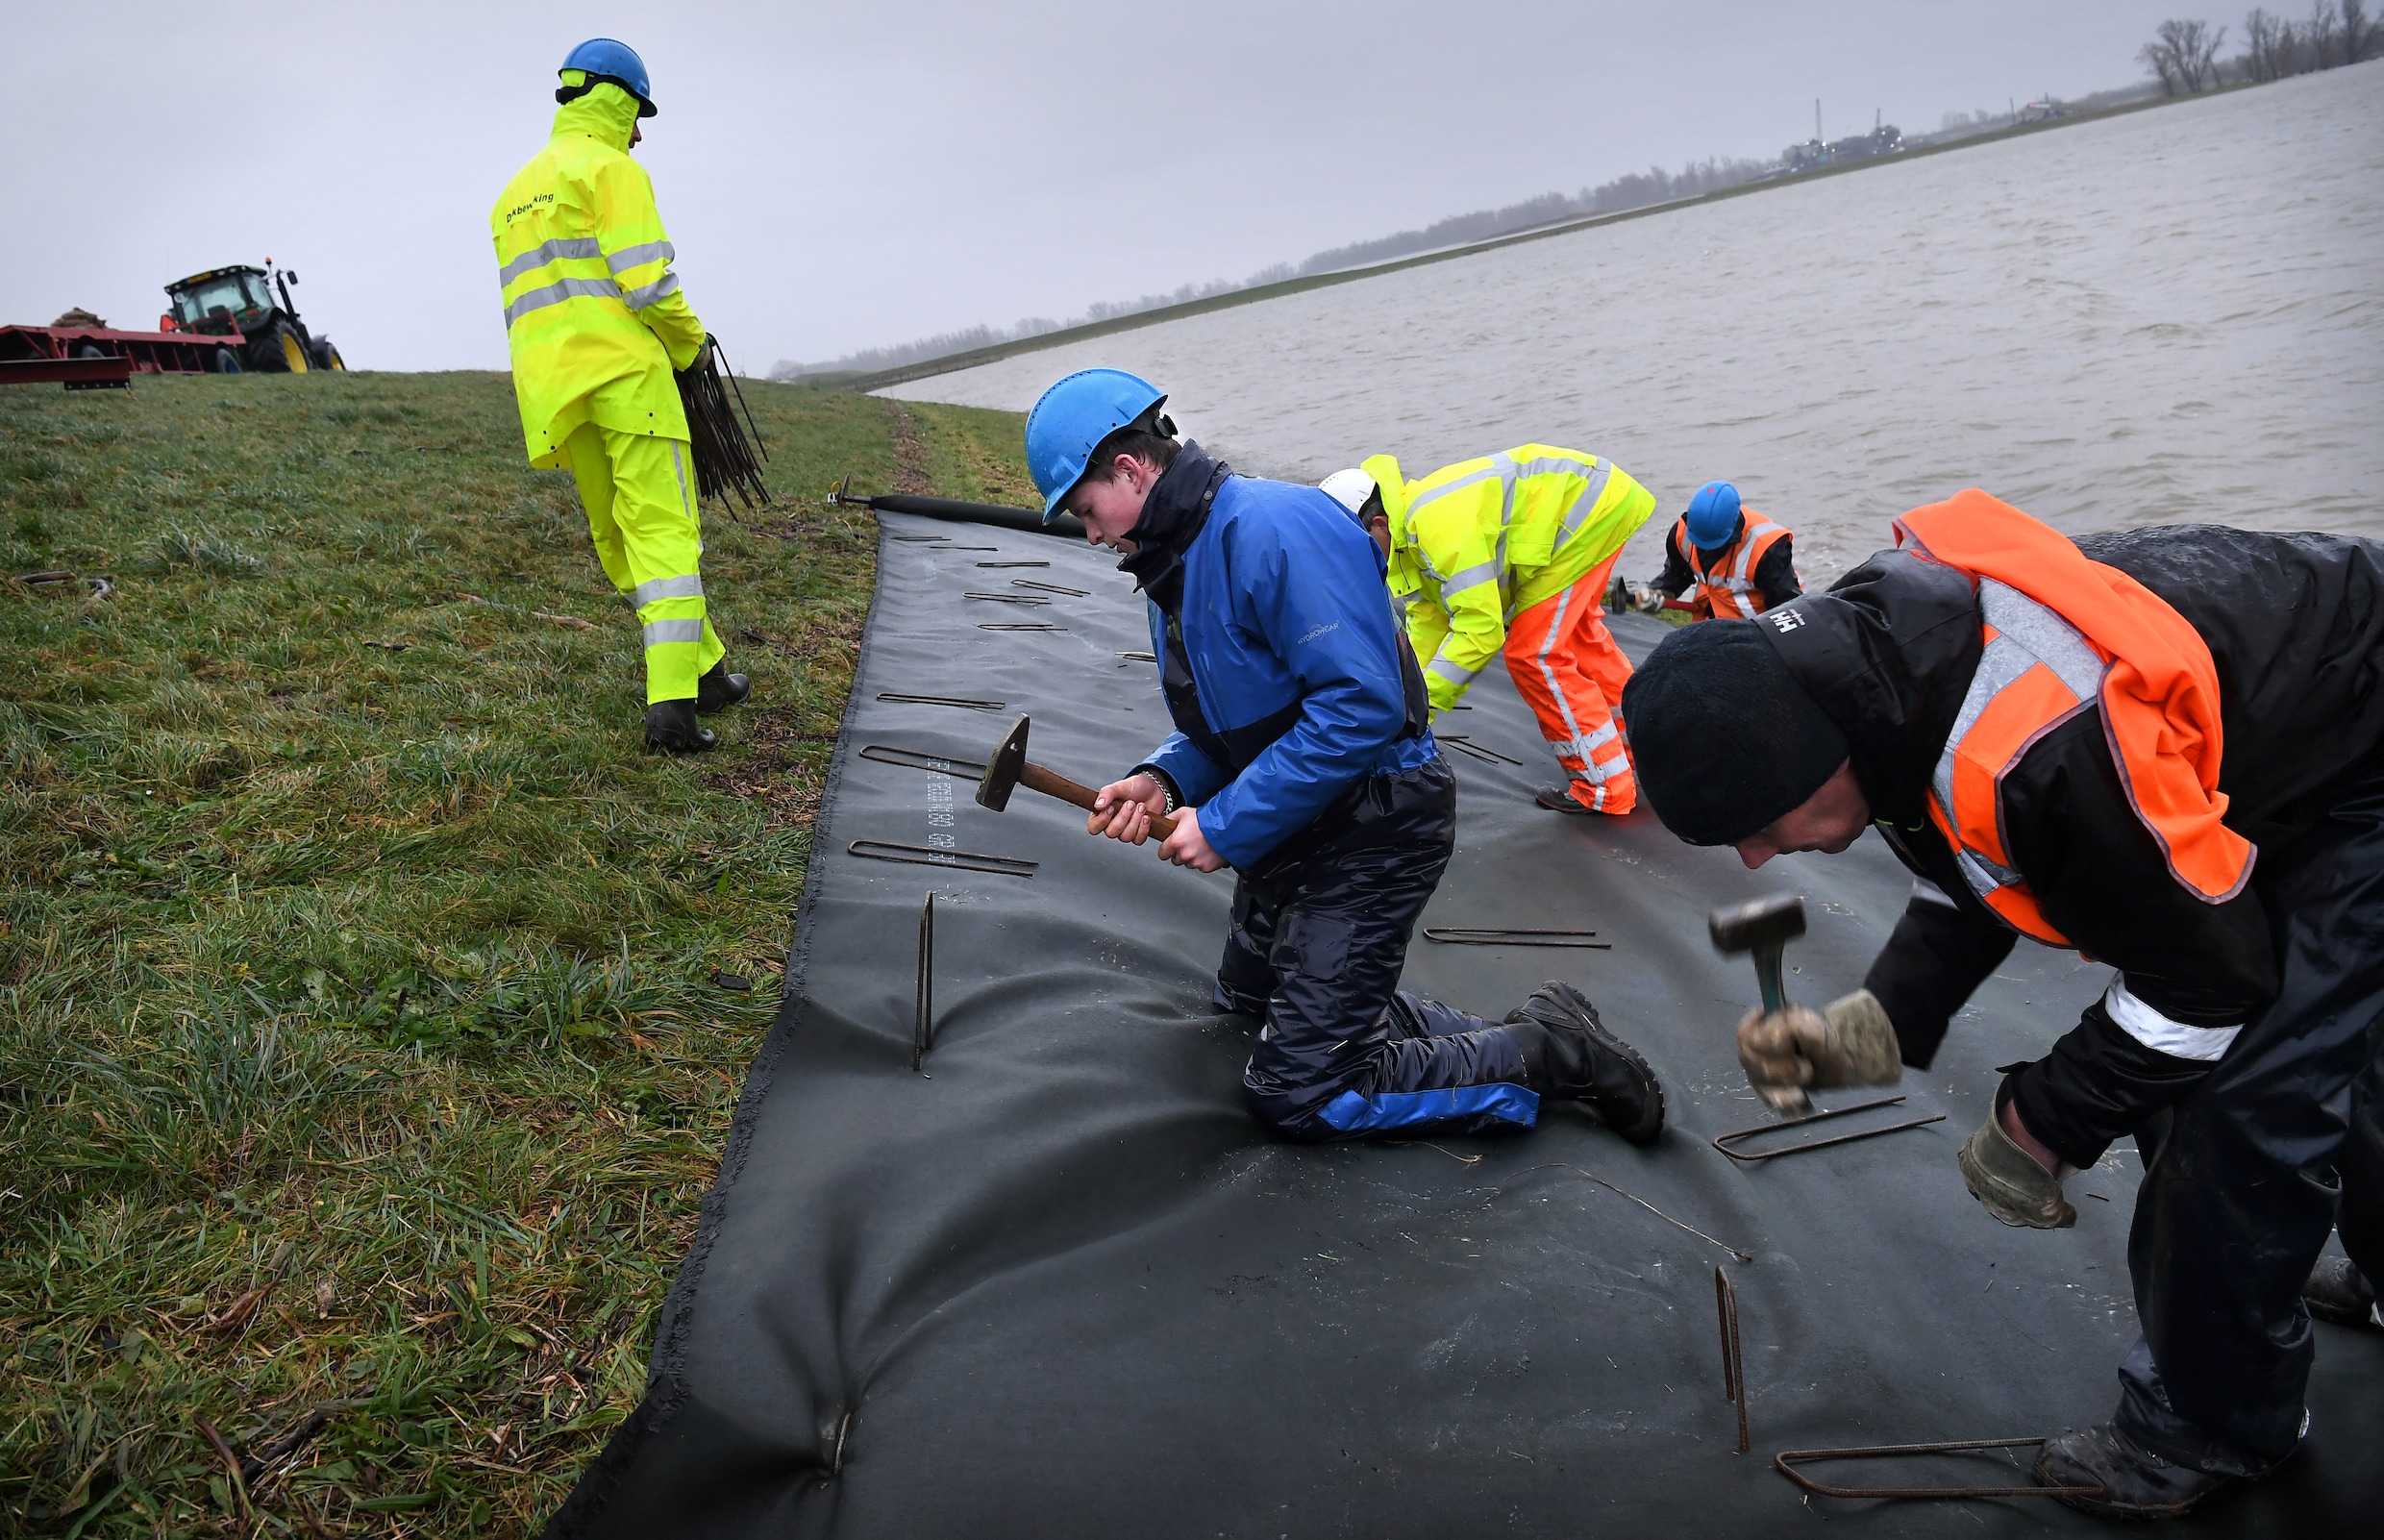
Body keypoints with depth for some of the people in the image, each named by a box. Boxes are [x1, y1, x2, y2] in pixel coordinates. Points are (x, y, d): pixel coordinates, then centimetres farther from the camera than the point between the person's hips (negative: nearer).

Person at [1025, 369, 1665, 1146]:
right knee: (1250, 1001, 24)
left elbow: (1360, 707, -31)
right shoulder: (1174, 560, 8)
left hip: (1372, 827, -10)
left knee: (1295, 1094, -7)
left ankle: (1549, 1053, 5)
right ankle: (1512, 1038, 19)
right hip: (1295, 827, 11)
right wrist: (1162, 780, -8)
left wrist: (1226, 826, -26)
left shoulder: (1276, 528, -23)